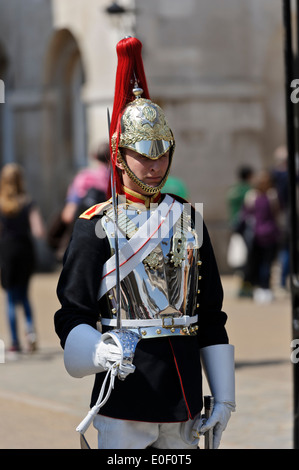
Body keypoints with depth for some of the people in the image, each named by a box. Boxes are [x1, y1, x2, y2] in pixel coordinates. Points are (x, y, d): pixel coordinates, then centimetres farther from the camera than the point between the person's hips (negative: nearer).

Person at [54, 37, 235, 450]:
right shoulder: (96, 226, -3)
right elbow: (73, 316, -6)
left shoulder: (189, 220, 10)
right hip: (124, 394, -4)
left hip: (184, 399, 4)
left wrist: (224, 397, 8)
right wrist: (99, 352, -28)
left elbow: (212, 317, 12)